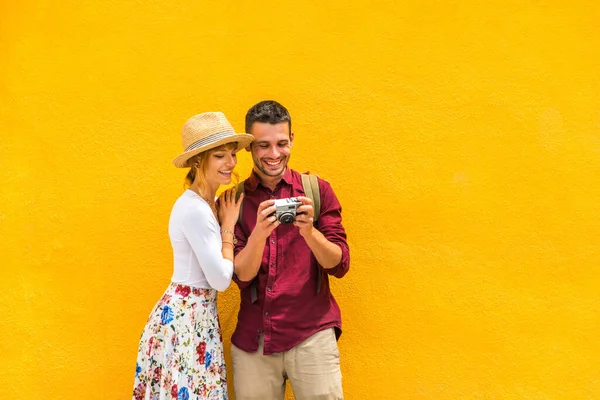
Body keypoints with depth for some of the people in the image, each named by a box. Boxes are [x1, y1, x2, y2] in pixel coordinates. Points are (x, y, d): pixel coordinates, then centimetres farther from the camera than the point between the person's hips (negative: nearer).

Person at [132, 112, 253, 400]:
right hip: (187, 315, -9)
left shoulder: (209, 204, 7)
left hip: (196, 313, 9)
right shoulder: (194, 210, -22)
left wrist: (225, 222, -1)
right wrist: (228, 227, -10)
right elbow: (221, 279, -20)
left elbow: (216, 268, 8)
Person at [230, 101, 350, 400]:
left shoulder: (317, 190, 1)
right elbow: (242, 275, -4)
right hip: (252, 339, 1)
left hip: (311, 334, -1)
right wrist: (259, 233, -22)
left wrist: (308, 231, -21)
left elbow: (339, 265, -2)